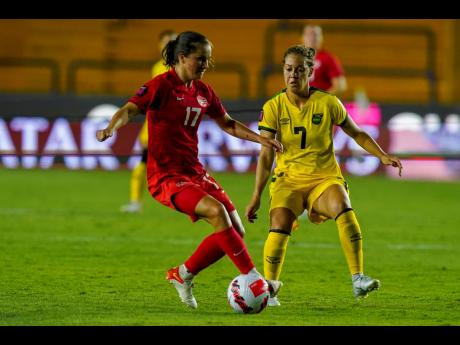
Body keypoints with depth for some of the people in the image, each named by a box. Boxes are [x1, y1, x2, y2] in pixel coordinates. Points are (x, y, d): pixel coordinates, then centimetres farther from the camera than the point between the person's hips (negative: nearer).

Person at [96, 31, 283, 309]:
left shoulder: (203, 91, 11)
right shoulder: (162, 85, -10)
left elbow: (227, 124, 23)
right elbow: (129, 109, -19)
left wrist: (259, 138, 13)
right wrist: (111, 128, -39)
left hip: (194, 172, 8)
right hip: (166, 176, -8)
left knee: (236, 231, 0)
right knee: (217, 211, -29)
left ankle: (183, 275, 16)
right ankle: (253, 278, -23)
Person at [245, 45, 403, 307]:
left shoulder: (328, 103, -2)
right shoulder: (273, 107, -2)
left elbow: (357, 134, 11)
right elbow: (266, 155, -3)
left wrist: (383, 156, -2)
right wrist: (256, 196, -8)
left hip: (325, 178, 0)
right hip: (288, 179, 0)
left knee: (343, 207, -33)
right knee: (280, 223, -28)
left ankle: (358, 280, -34)